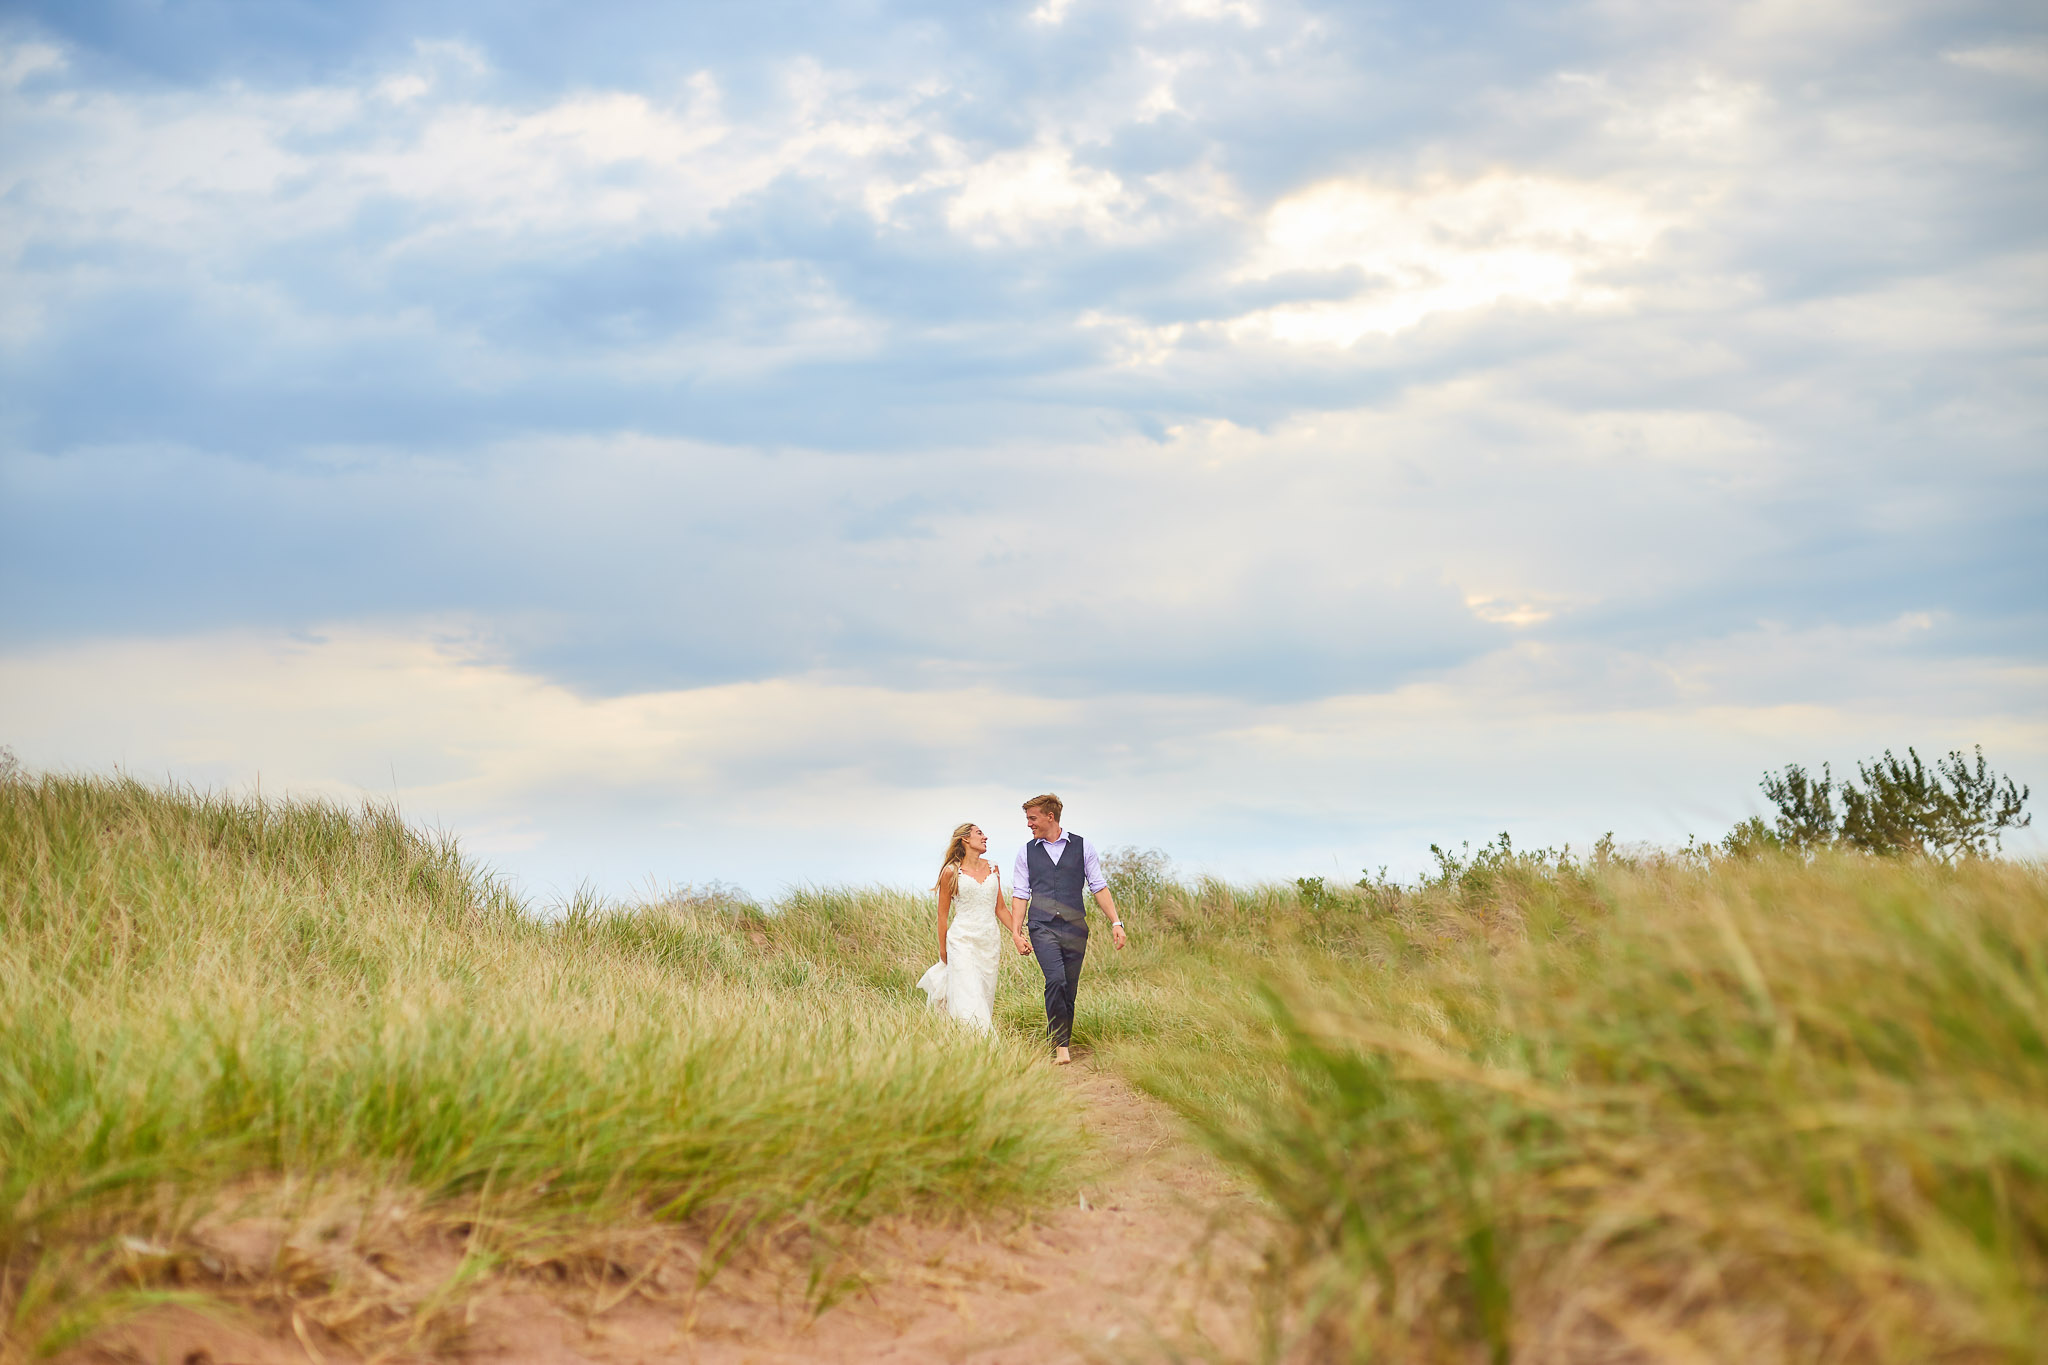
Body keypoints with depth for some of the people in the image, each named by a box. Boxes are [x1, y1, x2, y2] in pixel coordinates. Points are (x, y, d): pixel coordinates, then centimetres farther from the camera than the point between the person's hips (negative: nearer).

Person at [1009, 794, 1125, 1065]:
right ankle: (1061, 1046, -17)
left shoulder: (1082, 847, 7)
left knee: (1069, 990, 1)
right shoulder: (1026, 852, 10)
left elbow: (1099, 887, 8)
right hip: (1042, 928, -1)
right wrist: (1016, 932, 1)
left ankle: (1060, 1044, 13)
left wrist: (1116, 922, 0)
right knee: (1055, 980, -20)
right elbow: (1020, 895, 10)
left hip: (1074, 928, 1)